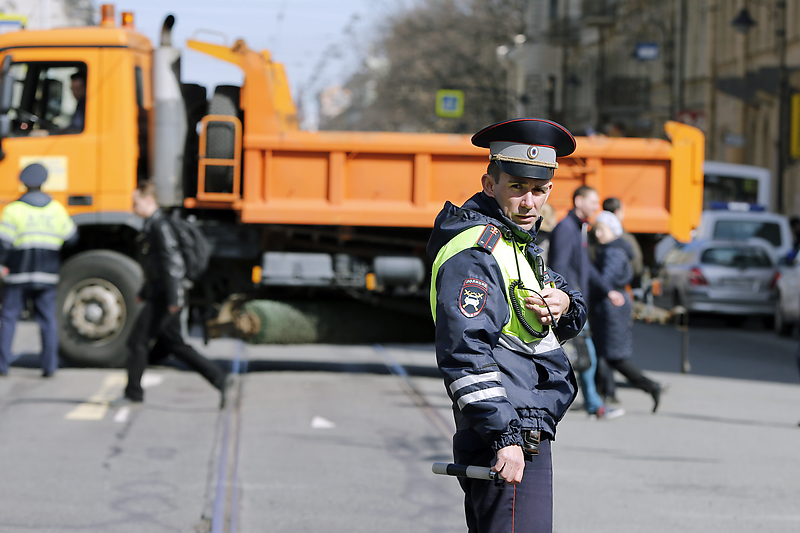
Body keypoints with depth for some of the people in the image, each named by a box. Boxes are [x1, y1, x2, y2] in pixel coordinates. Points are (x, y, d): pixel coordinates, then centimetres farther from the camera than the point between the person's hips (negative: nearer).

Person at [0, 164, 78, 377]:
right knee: (48, 319, 7)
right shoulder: (56, 209, 3)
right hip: (48, 275, 3)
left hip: (19, 273, -3)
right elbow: (71, 237, 11)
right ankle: (50, 366, 3)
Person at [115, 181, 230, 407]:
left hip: (164, 297, -10)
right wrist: (145, 293, 29)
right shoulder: (151, 225, 16)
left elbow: (171, 262, -20)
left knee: (138, 342, -4)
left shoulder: (160, 225, -15)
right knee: (172, 344, 12)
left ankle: (133, 393, 5)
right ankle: (219, 378, 11)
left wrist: (173, 299, -24)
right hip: (159, 295, 10)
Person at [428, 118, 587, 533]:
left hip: (522, 436, 11)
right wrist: (505, 437, -32)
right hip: (510, 443, -11)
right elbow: (464, 352, -25)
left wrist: (564, 305, -1)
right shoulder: (475, 252, -14)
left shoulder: (516, 243, 18)